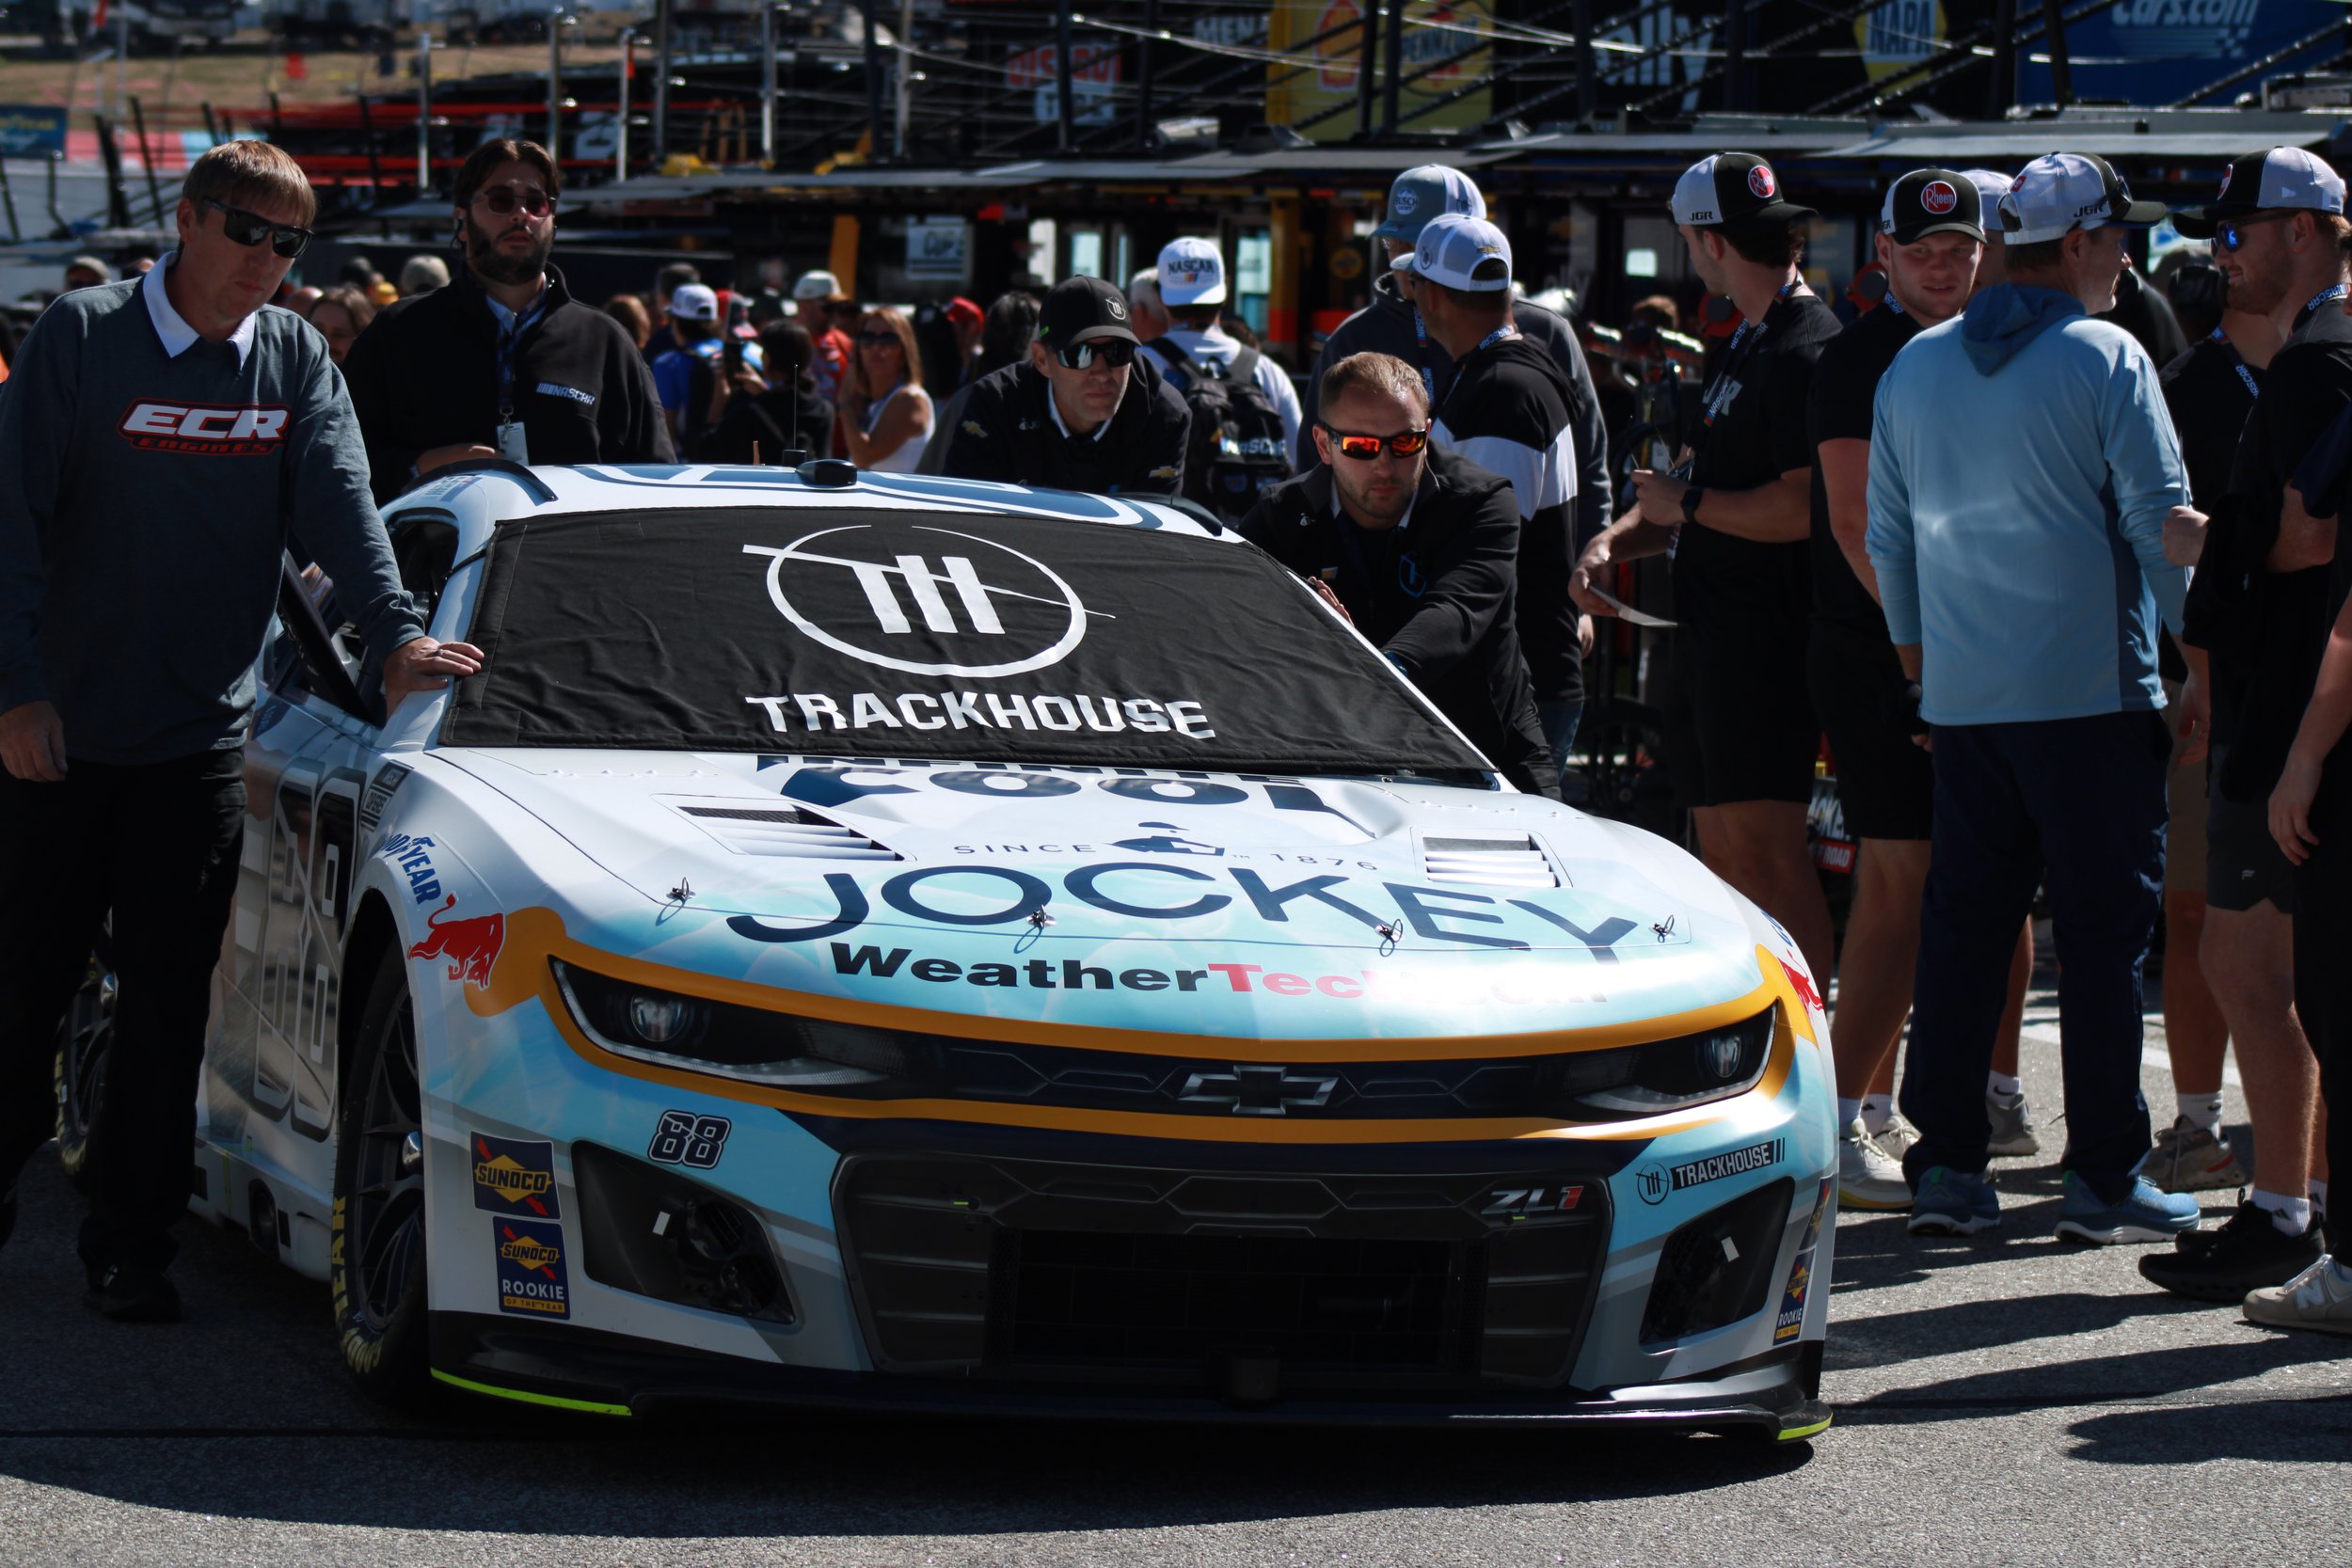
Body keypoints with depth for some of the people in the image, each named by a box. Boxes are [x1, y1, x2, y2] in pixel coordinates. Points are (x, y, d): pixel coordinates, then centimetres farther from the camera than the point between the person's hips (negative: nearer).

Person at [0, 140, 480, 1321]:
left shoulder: (295, 362, 5)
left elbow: (340, 502, -6)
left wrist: (394, 631, -24)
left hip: (200, 738, 2)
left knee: (166, 1004, 1)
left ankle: (127, 1251, 6)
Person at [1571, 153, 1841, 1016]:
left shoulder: (1807, 348, -14)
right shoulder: (1747, 344, 18)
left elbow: (1802, 508, -23)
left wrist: (1682, 503, -11)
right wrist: (1614, 540, 8)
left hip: (1766, 629, -10)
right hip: (1710, 623, 10)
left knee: (1762, 846, -13)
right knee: (1721, 850, 11)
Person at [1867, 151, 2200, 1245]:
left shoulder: (1916, 366, 9)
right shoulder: (2106, 360, -9)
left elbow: (1887, 531, 16)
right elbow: (2161, 519, -8)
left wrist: (1914, 651, 26)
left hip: (1961, 694, 6)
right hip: (2093, 692, -5)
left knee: (1962, 922, 9)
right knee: (2104, 929, 0)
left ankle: (1945, 1164, 8)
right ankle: (2102, 1176, 0)